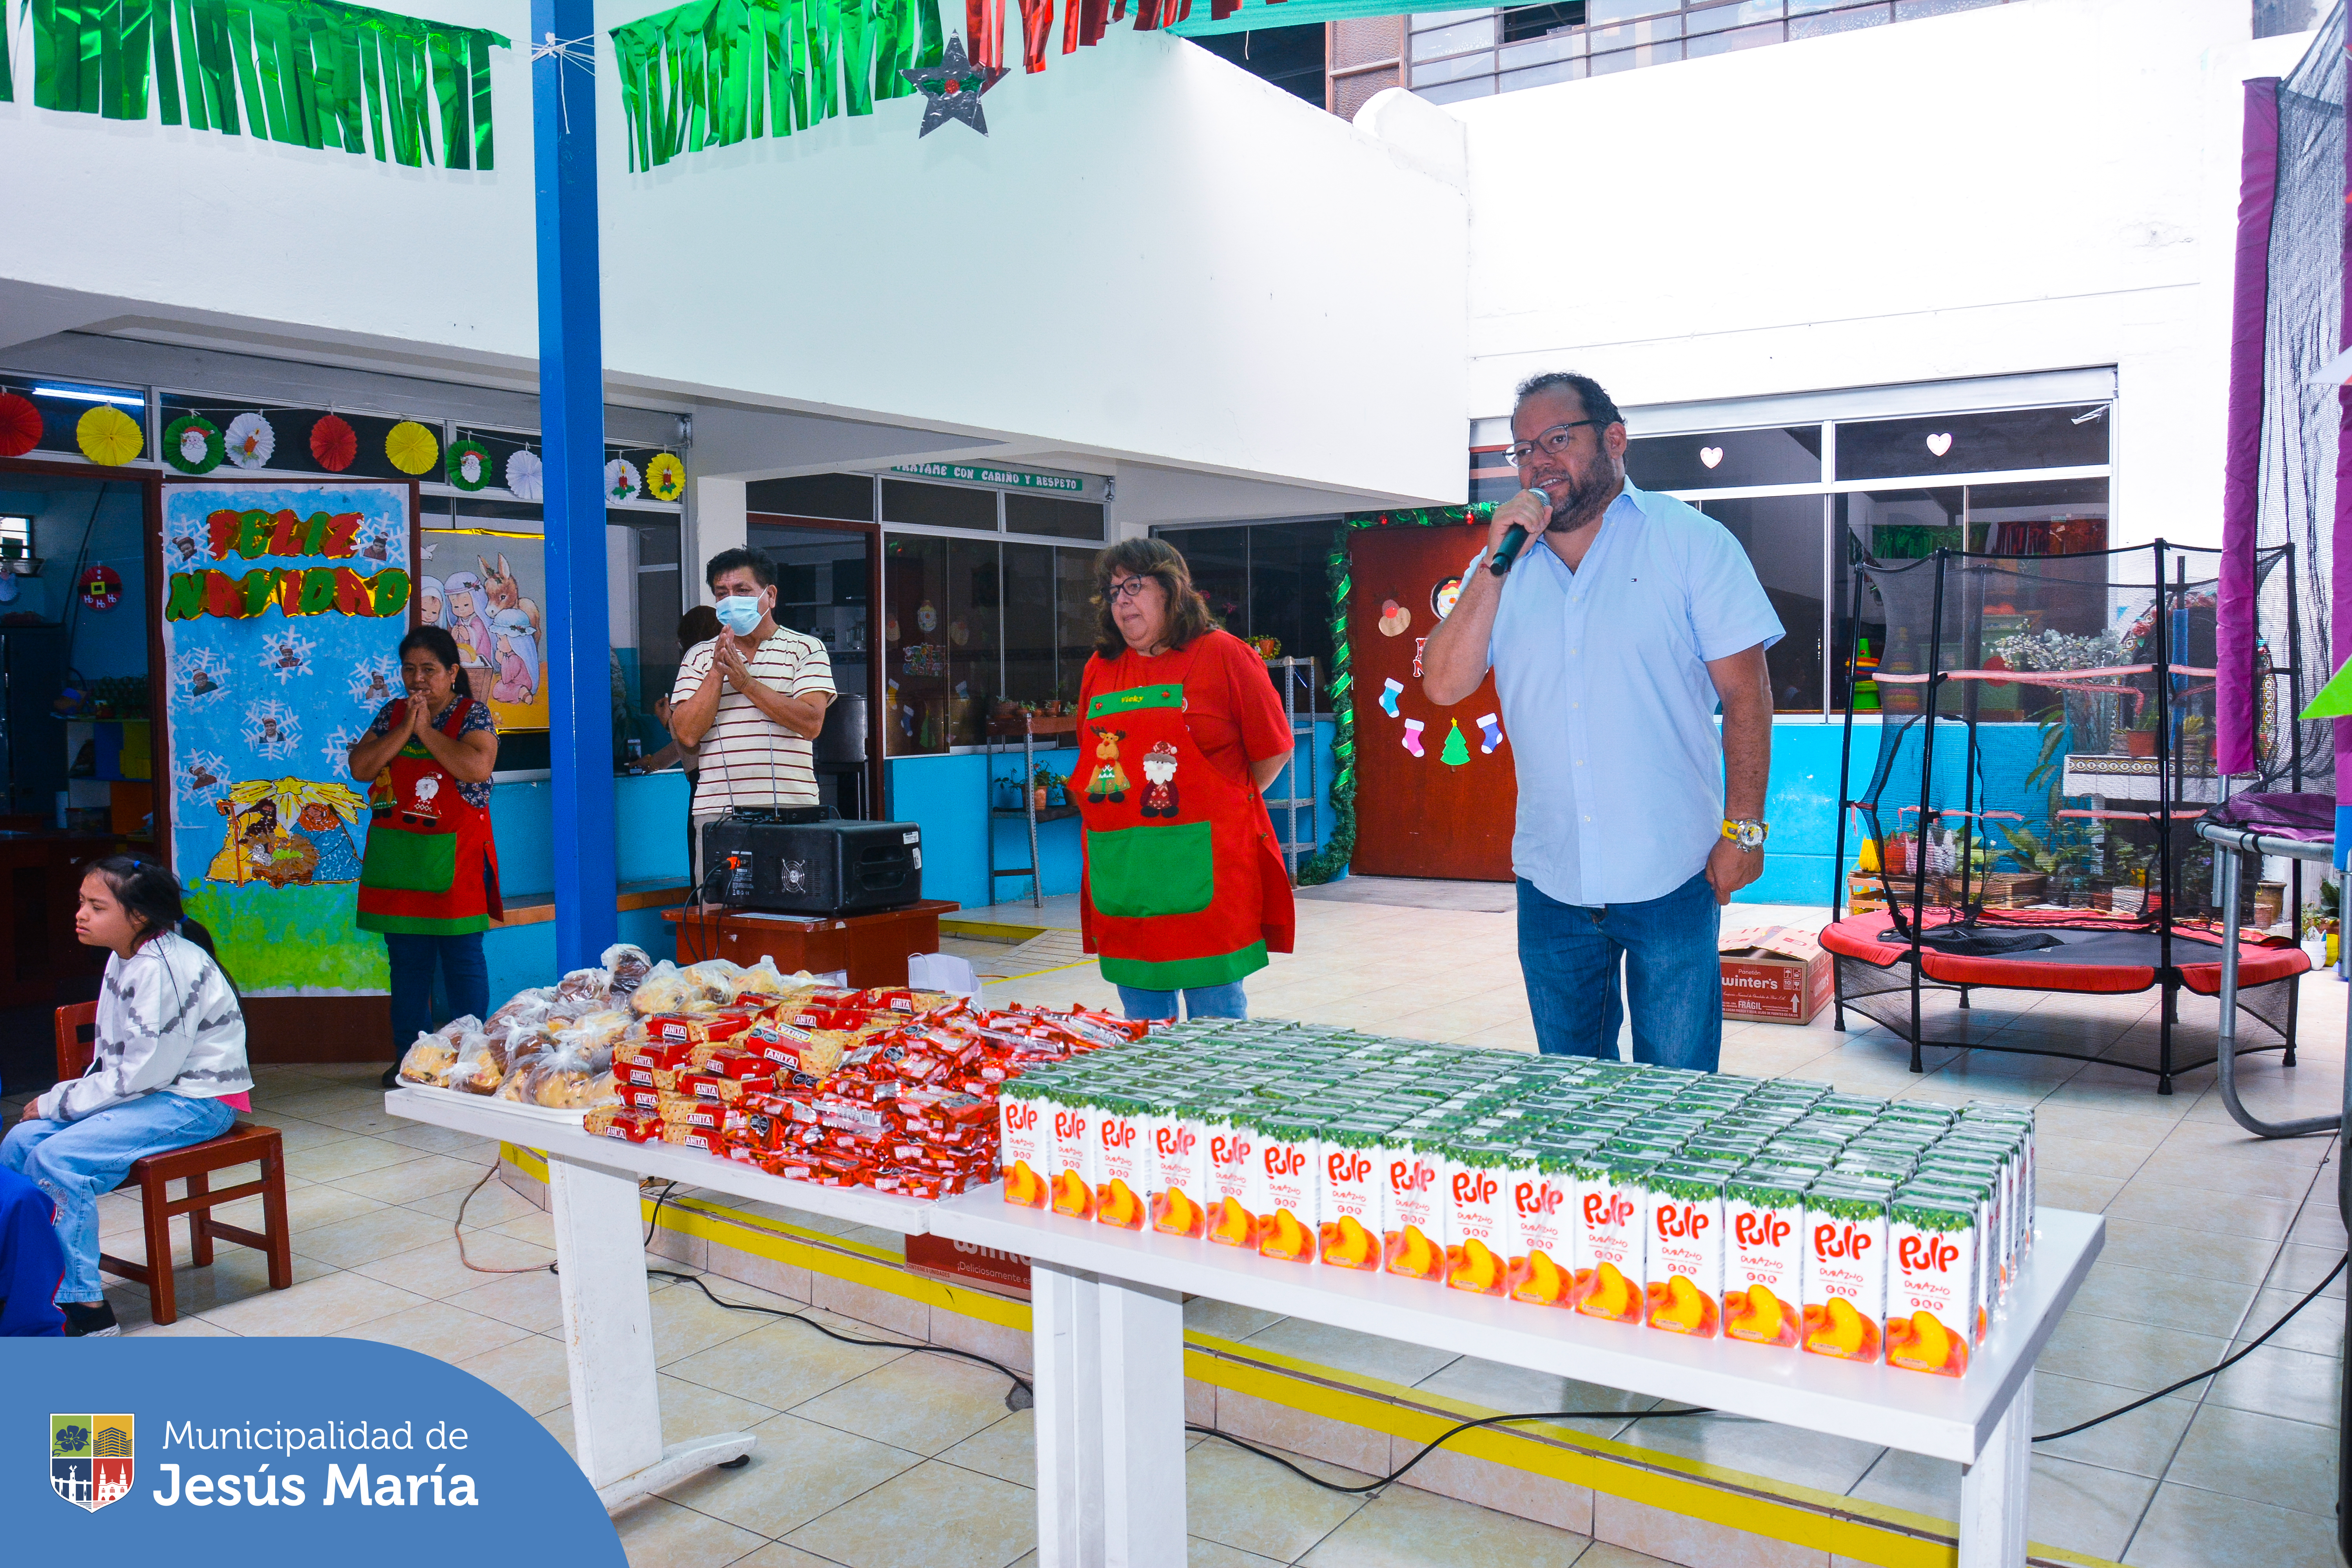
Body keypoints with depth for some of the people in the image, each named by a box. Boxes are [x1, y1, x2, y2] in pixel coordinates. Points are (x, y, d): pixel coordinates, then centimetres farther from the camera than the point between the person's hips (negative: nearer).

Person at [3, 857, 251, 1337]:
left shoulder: (165, 968, -21)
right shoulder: (125, 958, 9)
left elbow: (141, 1073, -21)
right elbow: (111, 1058, 16)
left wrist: (58, 1102, -11)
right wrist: (62, 1100, 1)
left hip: (197, 1101, -10)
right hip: (153, 1093, 10)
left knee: (59, 1159, -21)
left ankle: (84, 1307, -13)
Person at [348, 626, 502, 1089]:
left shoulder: (474, 713, -1)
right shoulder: (391, 714, 11)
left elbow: (476, 767, -19)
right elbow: (360, 767, -1)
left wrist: (427, 730, -14)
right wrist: (405, 729, -10)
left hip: (454, 855, -4)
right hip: (396, 856, 5)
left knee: (462, 956, 0)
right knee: (406, 958, 9)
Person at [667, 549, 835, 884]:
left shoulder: (806, 650, 8)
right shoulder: (699, 658, 15)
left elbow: (811, 723, -7)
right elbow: (687, 733, 3)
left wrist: (746, 682, -9)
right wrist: (717, 673, -6)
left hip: (791, 810, -2)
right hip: (717, 811, 2)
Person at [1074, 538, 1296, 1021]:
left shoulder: (1222, 654, -2)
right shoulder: (1099, 669, 13)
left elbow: (1274, 750, 1)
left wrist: (1223, 805, 7)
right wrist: (1132, 810, 12)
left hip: (1204, 868, -4)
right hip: (1123, 875, 5)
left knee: (1216, 1014, 1)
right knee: (1142, 1025, 11)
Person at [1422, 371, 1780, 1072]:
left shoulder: (1693, 542, 0)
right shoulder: (1503, 564, 10)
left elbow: (1746, 691, -3)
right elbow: (1445, 686, -3)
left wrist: (1743, 828, -8)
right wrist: (1496, 563, -9)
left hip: (1671, 878, -3)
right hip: (1551, 879, 4)